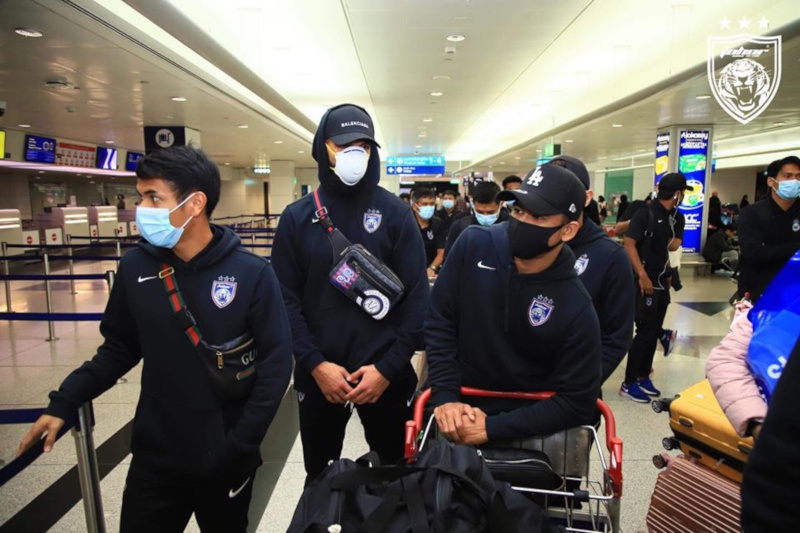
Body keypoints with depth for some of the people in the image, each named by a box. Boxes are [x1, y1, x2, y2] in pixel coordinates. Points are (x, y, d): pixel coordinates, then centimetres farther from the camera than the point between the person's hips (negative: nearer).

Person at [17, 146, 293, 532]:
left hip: (223, 461, -1)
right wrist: (63, 402, -3)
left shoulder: (252, 274, -16)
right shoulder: (136, 268, -6)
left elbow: (275, 365, -12)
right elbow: (119, 349, 7)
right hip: (154, 457, 2)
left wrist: (239, 447, -12)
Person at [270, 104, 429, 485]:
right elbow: (286, 299, -3)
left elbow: (417, 297, -7)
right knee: (320, 477, 21)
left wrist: (389, 368, -12)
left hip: (386, 373, 0)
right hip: (318, 375, 1)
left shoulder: (396, 214, -4)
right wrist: (314, 364, -12)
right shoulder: (297, 218, -1)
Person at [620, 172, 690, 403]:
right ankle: (629, 383, 4)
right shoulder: (645, 214, -12)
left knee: (654, 331, 12)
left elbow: (673, 246, 16)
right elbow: (629, 244, -18)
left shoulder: (676, 218, 10)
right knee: (645, 331, -5)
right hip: (646, 281, -8)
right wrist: (642, 275, -23)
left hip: (663, 281, 8)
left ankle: (643, 377, 25)